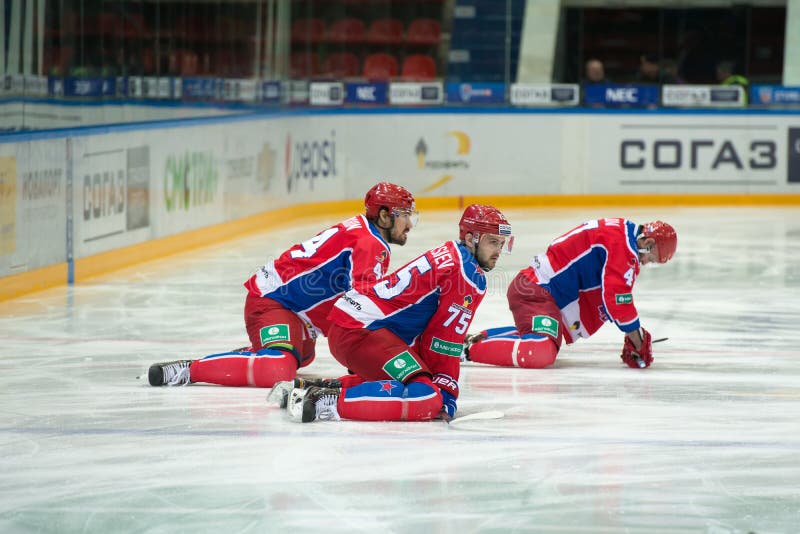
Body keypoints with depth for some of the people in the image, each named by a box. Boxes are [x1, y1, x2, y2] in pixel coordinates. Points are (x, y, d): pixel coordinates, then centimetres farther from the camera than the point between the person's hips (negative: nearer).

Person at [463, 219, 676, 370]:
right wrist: (638, 343, -9)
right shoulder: (623, 244, -15)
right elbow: (616, 296, -19)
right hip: (536, 292, -11)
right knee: (541, 353, -29)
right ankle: (469, 349, -22)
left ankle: (478, 337, 28)